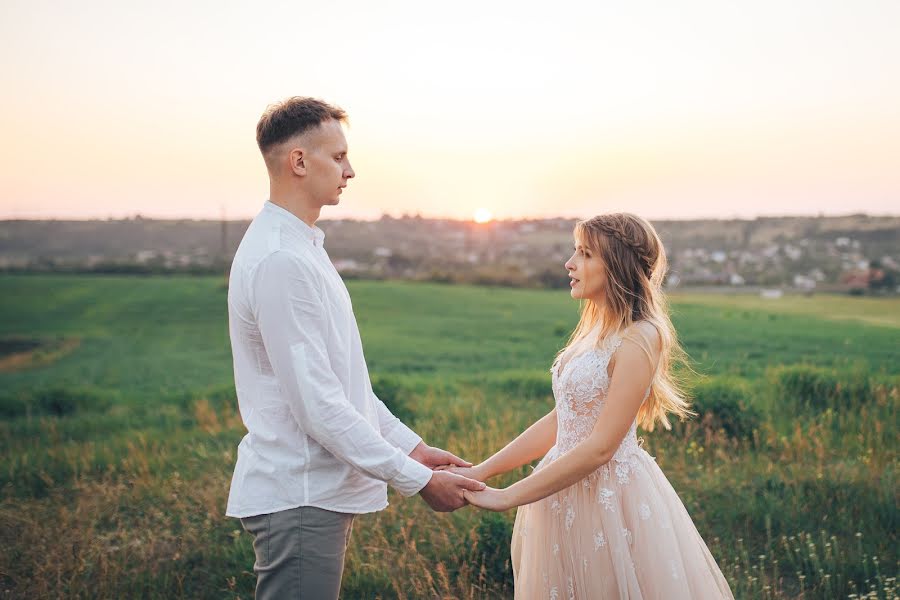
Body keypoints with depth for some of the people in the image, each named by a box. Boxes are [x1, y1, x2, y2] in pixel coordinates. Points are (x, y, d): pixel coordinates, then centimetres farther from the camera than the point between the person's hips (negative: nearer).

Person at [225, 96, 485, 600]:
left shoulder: (304, 249, 13)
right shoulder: (281, 260, -20)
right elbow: (316, 403, -22)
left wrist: (411, 445, 12)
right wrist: (417, 480, -16)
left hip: (319, 491, 10)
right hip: (300, 498, -10)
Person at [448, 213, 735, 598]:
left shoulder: (638, 339, -18)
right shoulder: (595, 329, 7)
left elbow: (599, 447, -21)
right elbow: (558, 422, 9)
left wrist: (507, 497, -18)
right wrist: (481, 471, 4)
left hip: (610, 497, -8)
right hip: (568, 492, 8)